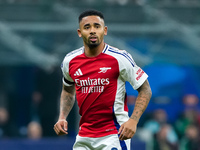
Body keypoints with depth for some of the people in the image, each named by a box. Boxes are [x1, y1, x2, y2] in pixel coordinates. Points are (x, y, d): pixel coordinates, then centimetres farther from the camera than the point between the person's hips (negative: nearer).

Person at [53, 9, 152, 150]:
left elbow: (145, 90, -4)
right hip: (84, 137, 5)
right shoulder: (70, 61, 5)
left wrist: (133, 121, -17)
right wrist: (62, 118, 8)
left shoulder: (119, 58, -9)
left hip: (114, 135, -4)